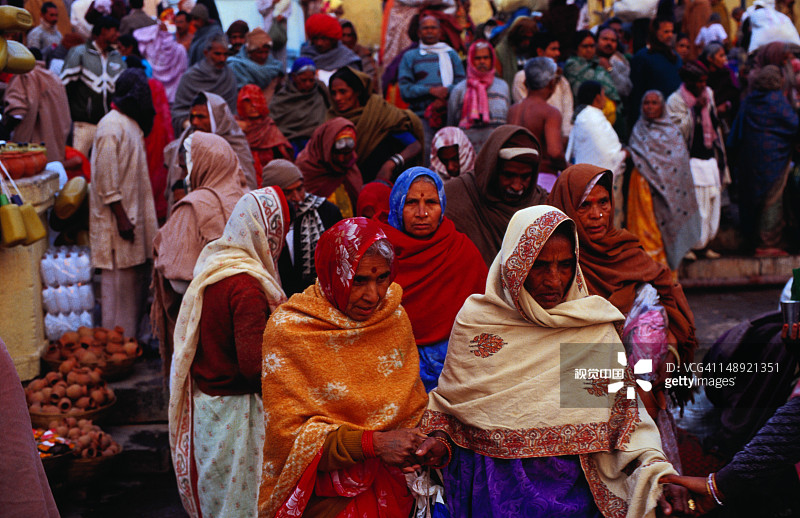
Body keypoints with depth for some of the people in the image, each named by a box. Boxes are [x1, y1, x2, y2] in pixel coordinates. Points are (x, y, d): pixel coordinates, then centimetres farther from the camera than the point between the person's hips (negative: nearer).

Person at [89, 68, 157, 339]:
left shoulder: (131, 123, 14)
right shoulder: (111, 127, -17)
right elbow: (106, 180, -20)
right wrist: (121, 217, -22)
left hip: (134, 213, 10)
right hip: (117, 217, -10)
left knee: (136, 278, 14)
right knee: (119, 280, -4)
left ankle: (131, 338, 24)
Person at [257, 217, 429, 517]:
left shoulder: (395, 319, -2)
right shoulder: (288, 330, -16)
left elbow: (414, 409, 6)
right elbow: (289, 434, -18)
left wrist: (423, 443, -15)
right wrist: (371, 443, -28)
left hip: (389, 489, 4)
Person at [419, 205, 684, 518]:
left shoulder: (595, 328, -4)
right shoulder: (474, 319, -2)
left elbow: (626, 408, -4)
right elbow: (448, 398, 9)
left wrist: (656, 469, -18)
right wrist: (440, 440, -9)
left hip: (569, 488, 0)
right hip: (490, 489, 0)